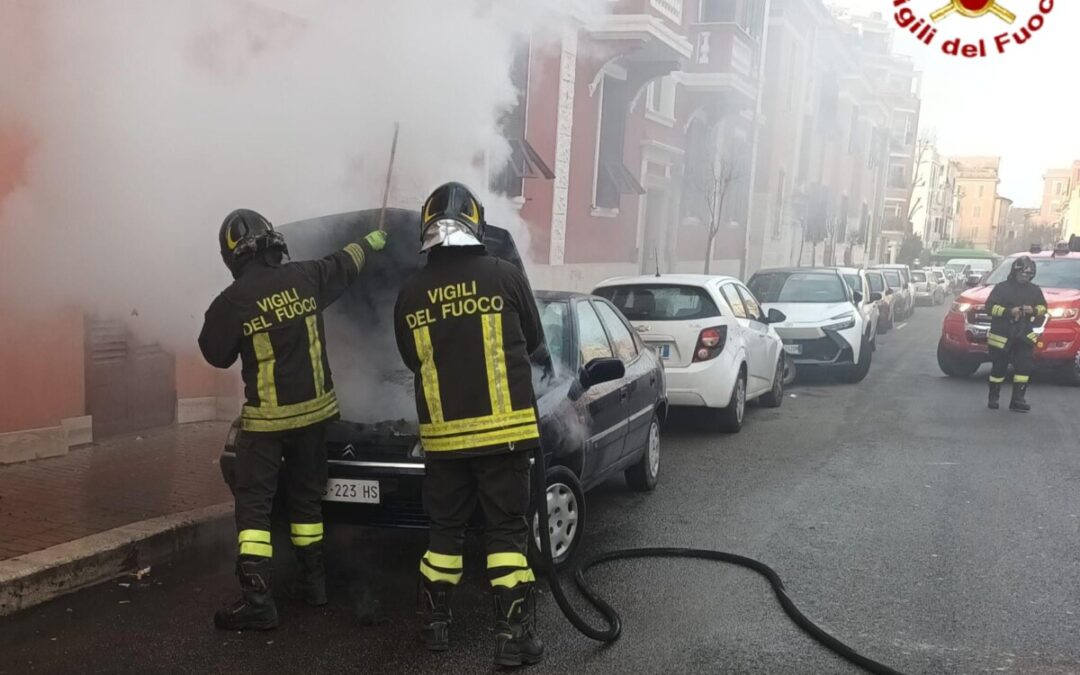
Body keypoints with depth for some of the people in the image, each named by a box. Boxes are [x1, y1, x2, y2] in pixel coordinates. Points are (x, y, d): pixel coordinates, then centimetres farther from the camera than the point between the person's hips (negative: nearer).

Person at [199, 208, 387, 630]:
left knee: (253, 505, 0)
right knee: (306, 496, 19)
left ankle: (256, 600, -7)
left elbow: (217, 355, 0)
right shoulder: (305, 277, -3)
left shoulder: (231, 302, -14)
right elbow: (345, 265, 17)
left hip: (265, 418, -4)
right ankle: (312, 581, 28)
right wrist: (370, 243, 37)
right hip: (313, 410, 4)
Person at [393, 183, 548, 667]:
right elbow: (533, 346, 6)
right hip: (502, 429, -2)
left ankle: (436, 624, 25)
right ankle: (512, 635, 6)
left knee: (445, 529, 16)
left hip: (442, 434, 3)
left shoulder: (411, 293, 0)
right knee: (507, 530, 5)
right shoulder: (505, 276, -7)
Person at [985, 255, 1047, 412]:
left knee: (1024, 366, -7)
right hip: (1002, 334, -3)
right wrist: (1009, 311, -21)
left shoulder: (1034, 290, 10)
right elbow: (990, 306, -9)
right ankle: (994, 398, 16)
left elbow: (1043, 307, 13)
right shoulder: (1002, 288, -3)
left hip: (1024, 335, 3)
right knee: (999, 368, 3)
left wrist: (1033, 310, -10)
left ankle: (1018, 399, -3)